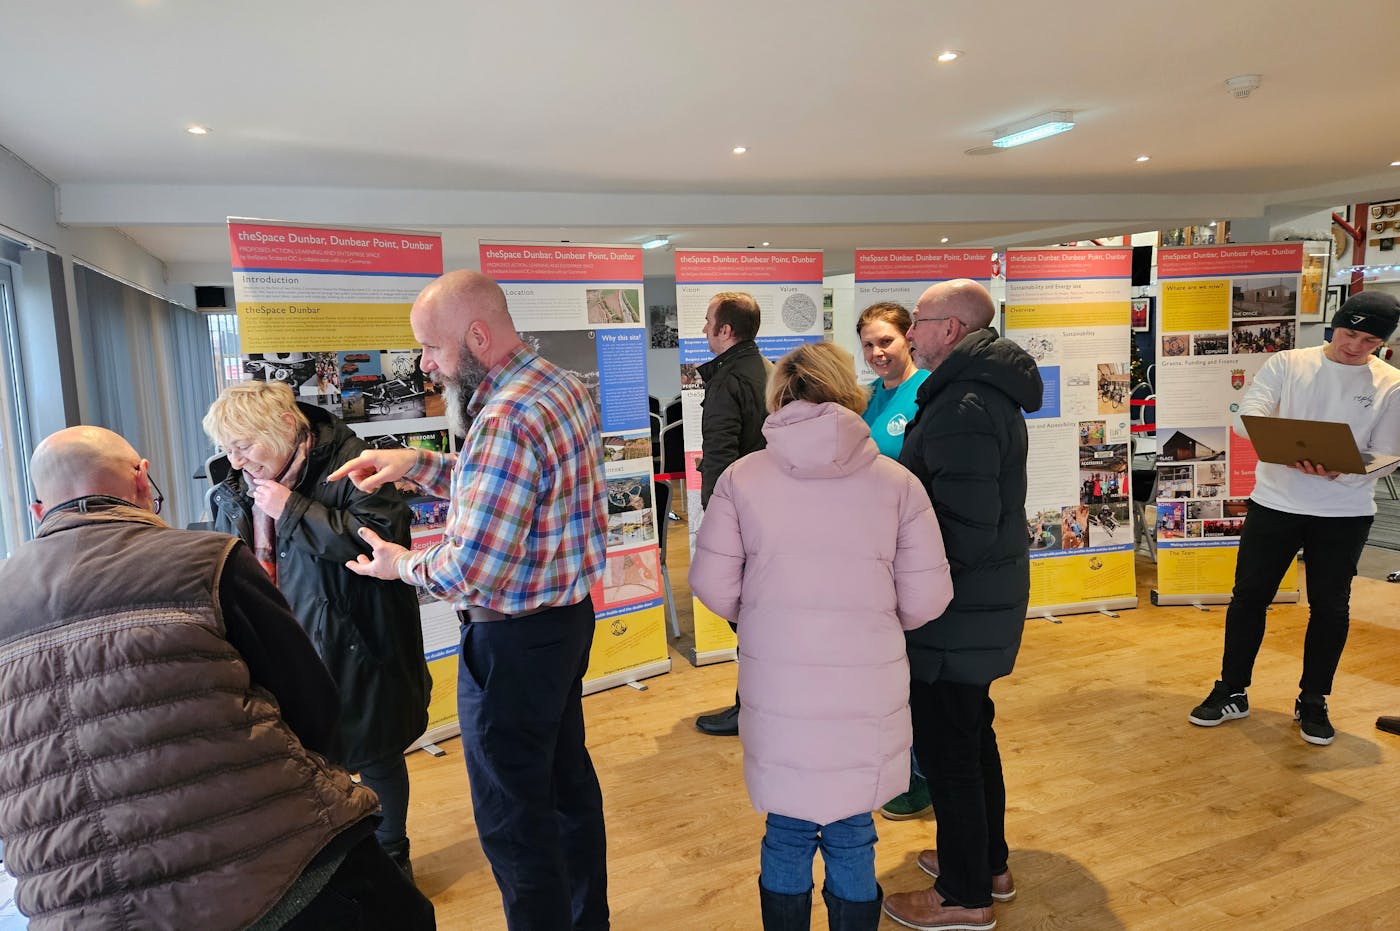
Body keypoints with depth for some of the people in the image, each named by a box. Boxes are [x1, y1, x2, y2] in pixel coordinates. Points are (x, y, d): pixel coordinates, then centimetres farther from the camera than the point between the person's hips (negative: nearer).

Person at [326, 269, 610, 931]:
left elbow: (470, 571, -27)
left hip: (513, 640, -10)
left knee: (512, 820, 8)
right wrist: (418, 464, 4)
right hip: (569, 616, 10)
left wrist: (401, 566, -7)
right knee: (567, 776, 24)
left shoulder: (505, 420, -26)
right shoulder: (562, 386, 4)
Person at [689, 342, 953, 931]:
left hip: (778, 691, 1)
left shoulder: (742, 478, -7)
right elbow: (926, 598, -4)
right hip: (866, 692, 0)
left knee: (786, 831, 20)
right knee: (852, 835, 19)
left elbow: (712, 584, -4)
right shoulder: (897, 483, -7)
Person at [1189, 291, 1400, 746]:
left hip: (1345, 512, 1)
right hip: (1275, 502, 0)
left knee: (1330, 607, 9)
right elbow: (1247, 416, -11)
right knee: (1249, 596, 5)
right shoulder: (1287, 363, -1)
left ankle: (1313, 702, 25)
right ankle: (1232, 692, 18)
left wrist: (1340, 472, -23)